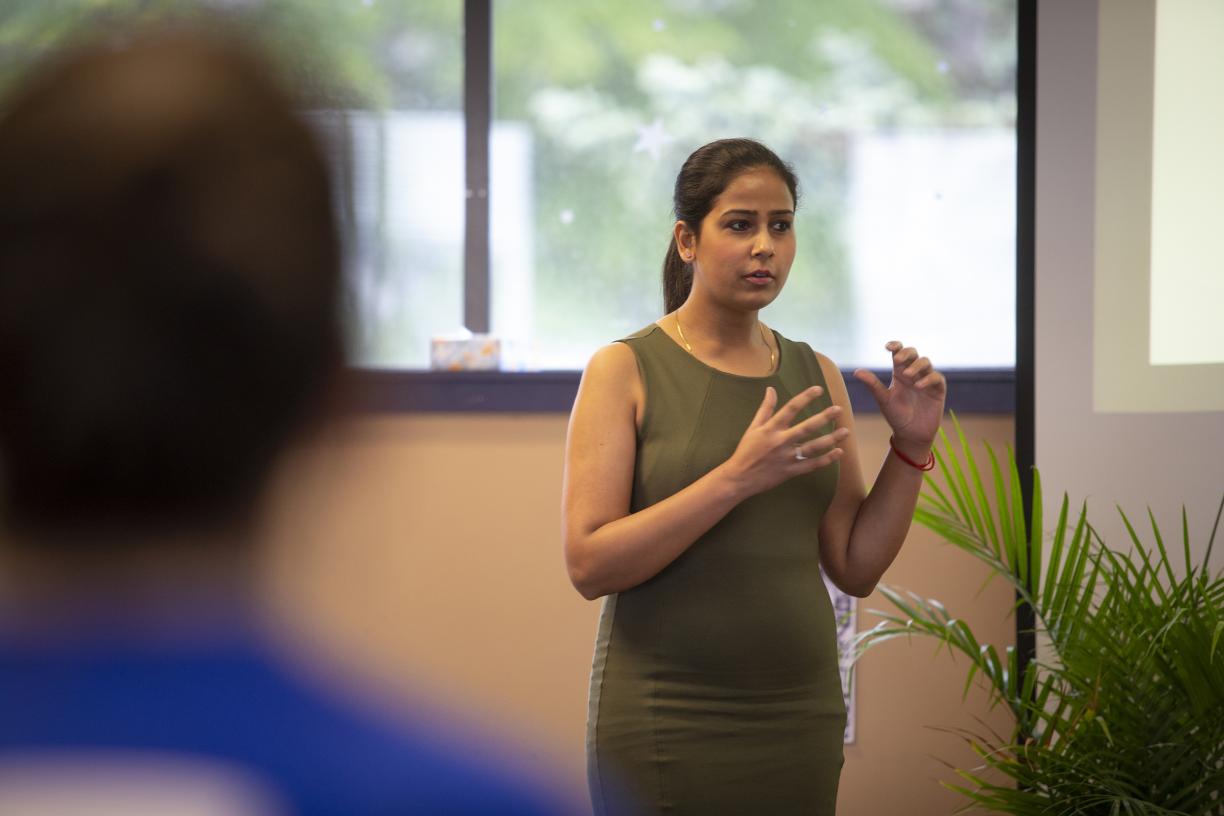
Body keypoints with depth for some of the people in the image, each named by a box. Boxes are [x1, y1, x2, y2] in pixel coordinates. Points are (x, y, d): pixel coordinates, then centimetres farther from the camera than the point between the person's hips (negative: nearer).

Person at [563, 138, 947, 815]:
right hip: (669, 721, -4)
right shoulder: (626, 370, -6)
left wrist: (911, 448, -5)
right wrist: (738, 476, -23)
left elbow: (854, 568, 8)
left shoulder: (815, 375, 8)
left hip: (801, 712, 4)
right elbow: (589, 564, -16)